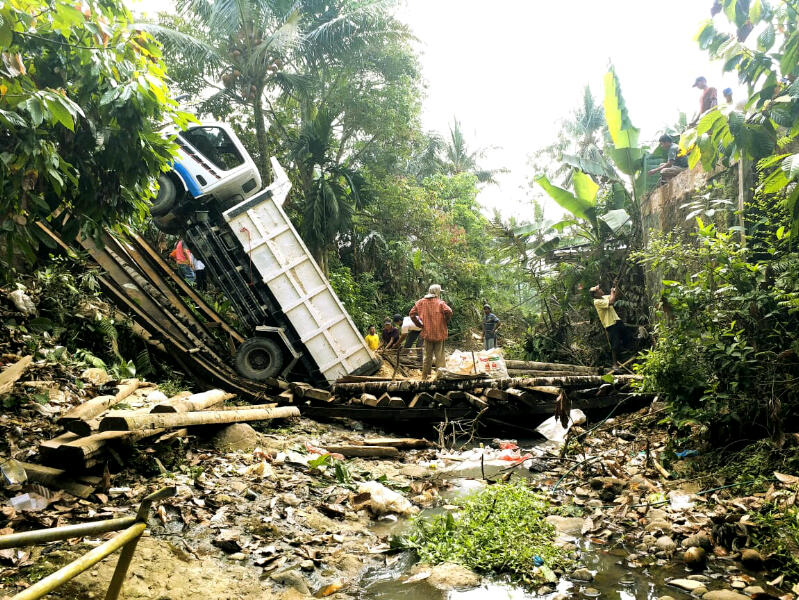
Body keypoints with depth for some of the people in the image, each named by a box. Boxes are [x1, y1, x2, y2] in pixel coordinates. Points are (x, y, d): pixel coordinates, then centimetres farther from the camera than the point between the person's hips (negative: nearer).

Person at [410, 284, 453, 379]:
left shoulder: (420, 302, 5)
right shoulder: (440, 302, -7)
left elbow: (412, 314, 2)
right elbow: (449, 312, -22)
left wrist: (419, 324, 7)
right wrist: (446, 321, -5)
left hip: (427, 333, 4)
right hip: (439, 334, -4)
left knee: (427, 356, 14)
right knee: (440, 357, 2)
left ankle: (425, 376, 19)